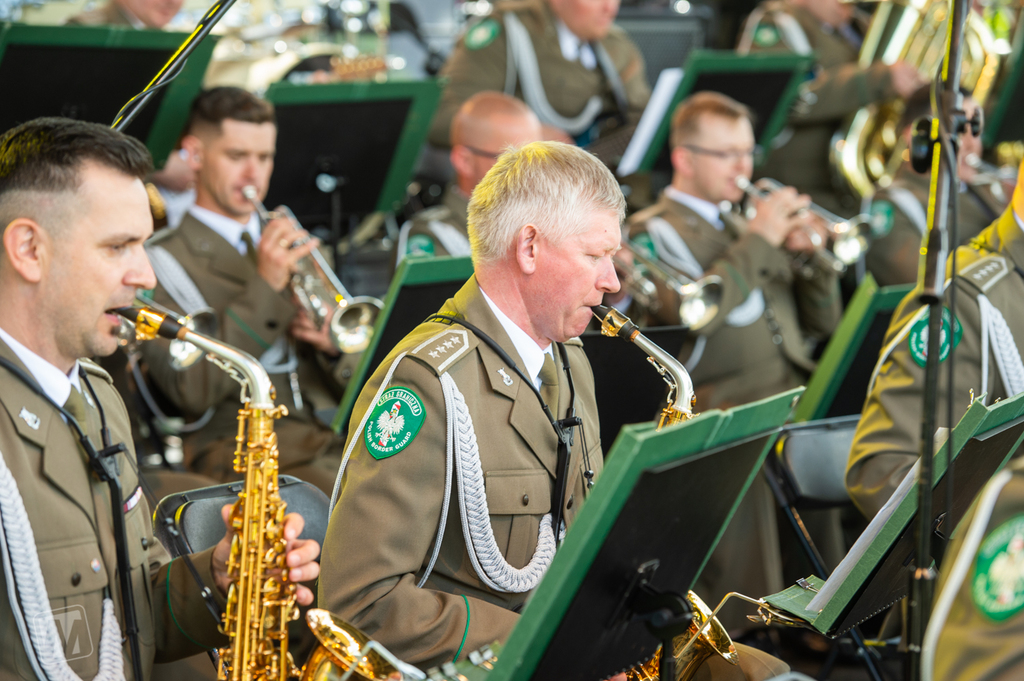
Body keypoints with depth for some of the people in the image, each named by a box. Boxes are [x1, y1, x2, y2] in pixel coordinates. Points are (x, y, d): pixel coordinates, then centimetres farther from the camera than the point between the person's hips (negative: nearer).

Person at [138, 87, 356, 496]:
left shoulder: (293, 247, 25)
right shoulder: (163, 260, 5)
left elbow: (356, 383, 21)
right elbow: (191, 391, -11)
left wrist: (336, 347, -3)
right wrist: (265, 286, -12)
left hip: (333, 432, 6)